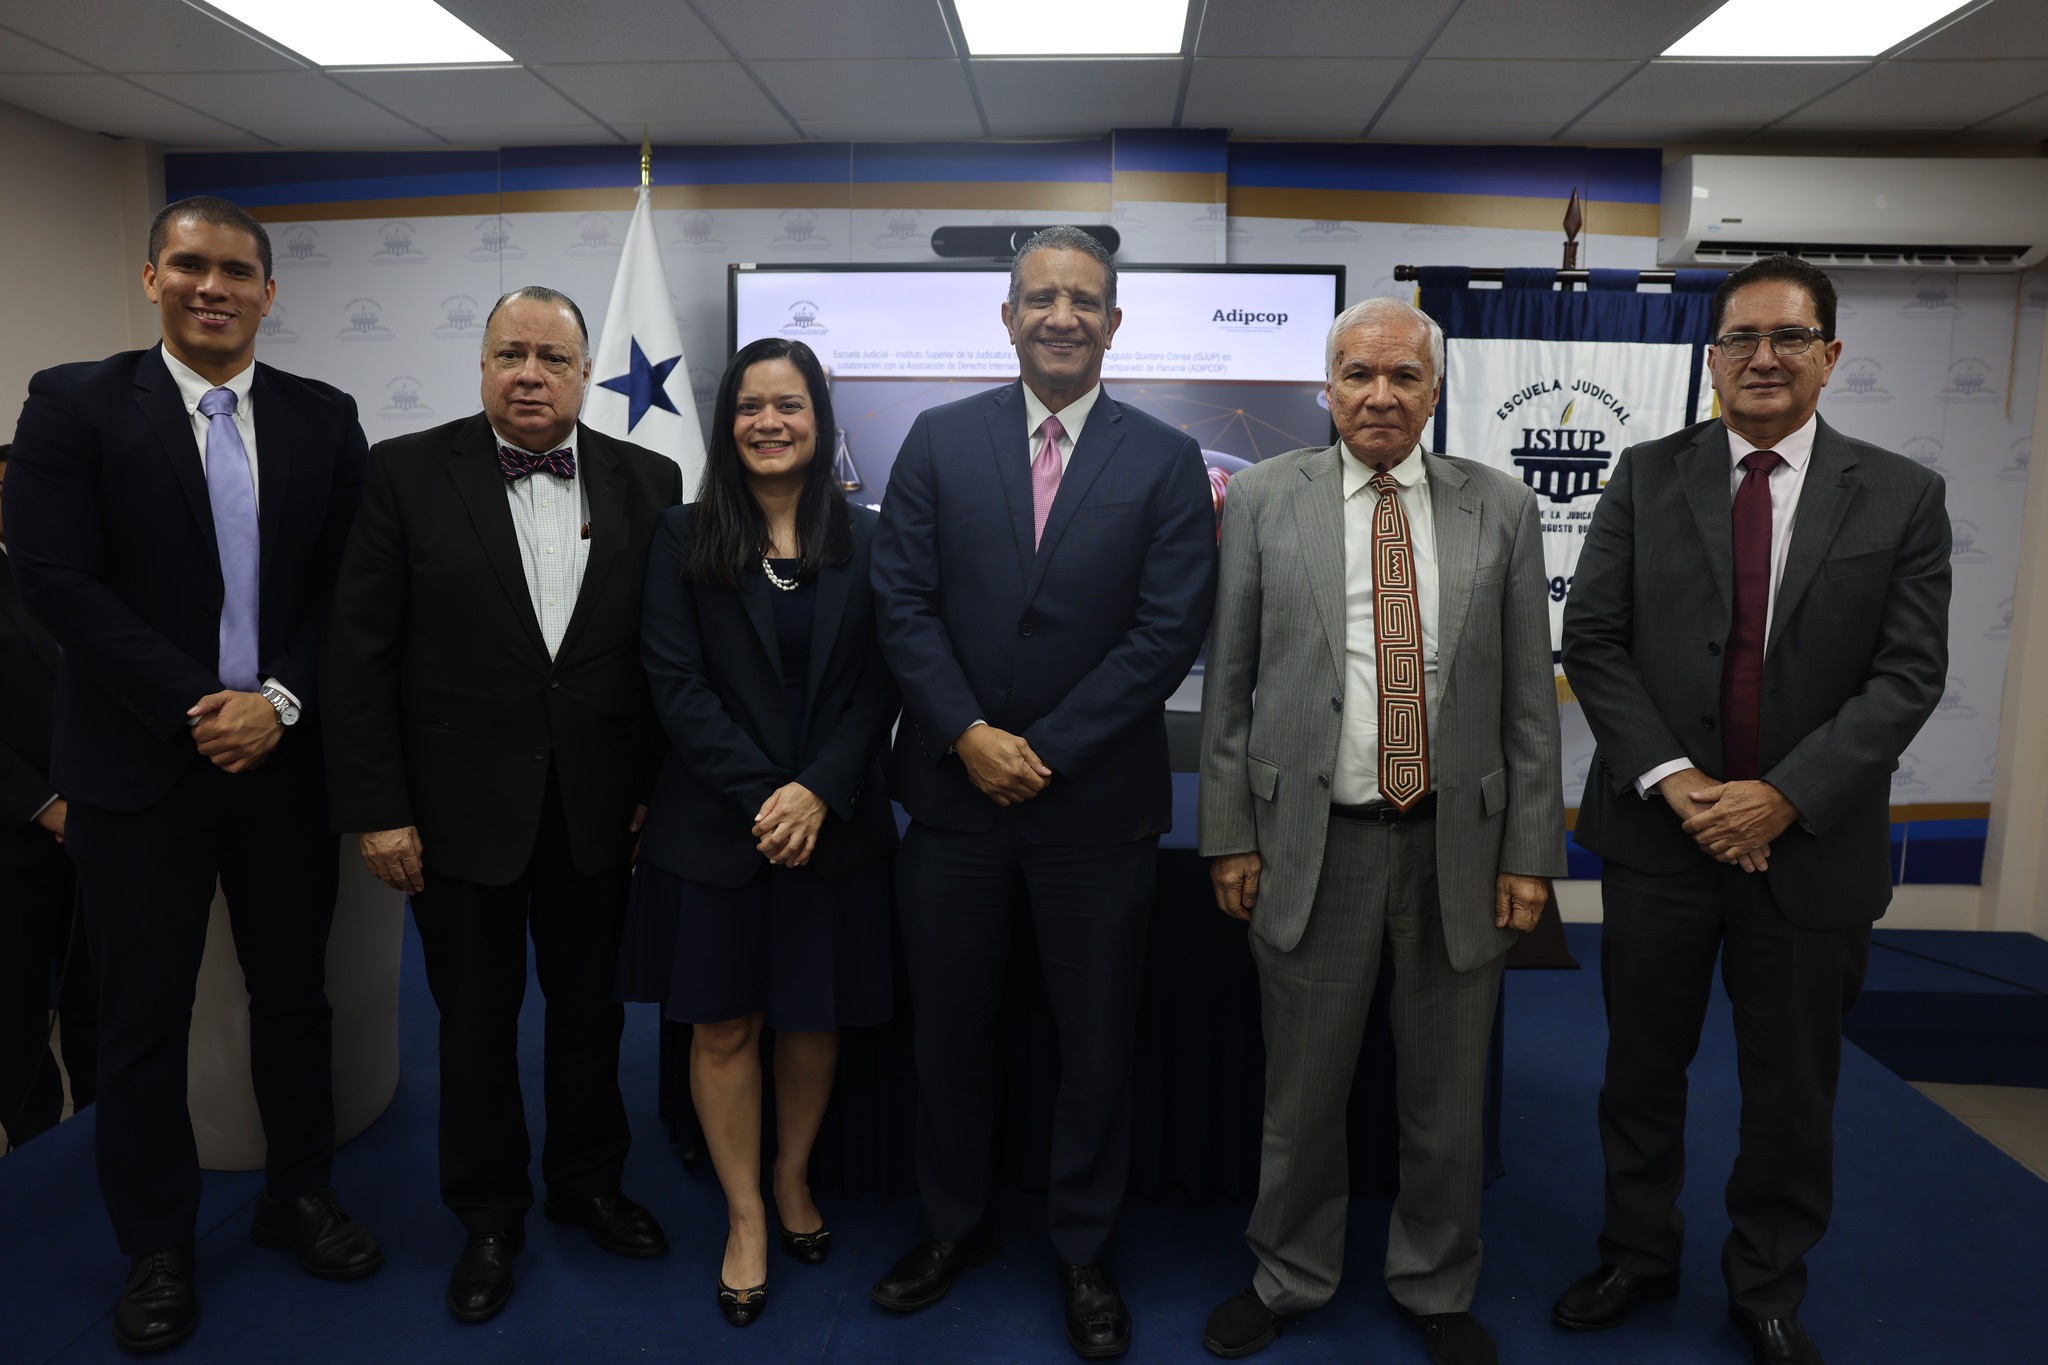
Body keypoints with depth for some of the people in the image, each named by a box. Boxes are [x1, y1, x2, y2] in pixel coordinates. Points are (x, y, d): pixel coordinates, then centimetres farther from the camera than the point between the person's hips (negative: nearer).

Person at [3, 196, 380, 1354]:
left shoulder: (324, 419, 4)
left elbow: (347, 587, 2)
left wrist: (280, 701, -11)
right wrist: (193, 708, -15)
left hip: (286, 755, 2)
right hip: (139, 766, -2)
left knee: (296, 990, 13)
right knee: (144, 1016, 9)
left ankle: (299, 1195, 33)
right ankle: (156, 1247, 28)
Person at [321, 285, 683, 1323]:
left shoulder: (645, 481, 1)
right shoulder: (408, 471, -4)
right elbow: (361, 649, -6)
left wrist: (657, 788, -1)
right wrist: (375, 808, -9)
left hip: (597, 809, 2)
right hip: (461, 807, -1)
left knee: (591, 1005, 16)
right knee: (476, 1019, 13)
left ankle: (587, 1181, 38)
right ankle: (488, 1216, 33)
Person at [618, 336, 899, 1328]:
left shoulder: (864, 540, 3)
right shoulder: (684, 538, 1)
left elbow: (878, 686, -1)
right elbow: (675, 680, -6)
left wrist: (818, 791, -14)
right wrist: (761, 796, -14)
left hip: (834, 824, 1)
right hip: (713, 825, 0)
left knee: (813, 1018, 11)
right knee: (723, 1023, 8)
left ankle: (792, 1178, 35)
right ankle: (746, 1217, 25)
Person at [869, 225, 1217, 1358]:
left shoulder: (1165, 462, -1)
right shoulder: (940, 440, 3)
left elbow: (1168, 631, -8)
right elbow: (902, 601, -2)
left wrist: (1043, 750, -13)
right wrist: (968, 735, -13)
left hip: (1096, 801, -1)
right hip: (955, 788, 2)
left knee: (1098, 1042, 11)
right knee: (948, 1031, 15)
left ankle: (1083, 1252, 32)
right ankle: (953, 1223, 37)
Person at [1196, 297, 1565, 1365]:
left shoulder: (1501, 509, 3)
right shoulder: (1263, 498, 0)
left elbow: (1529, 698, 4)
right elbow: (1226, 681, 0)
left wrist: (1530, 853, 1)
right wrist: (1229, 833, -2)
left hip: (1459, 840, 1)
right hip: (1314, 838, -1)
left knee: (1447, 1095, 16)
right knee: (1301, 1089, 13)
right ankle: (1289, 1276, 37)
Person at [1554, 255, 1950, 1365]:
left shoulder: (1901, 497, 0)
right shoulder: (1646, 476, 1)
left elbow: (1908, 674, -6)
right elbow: (1593, 639, -3)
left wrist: (1784, 796, -17)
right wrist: (1670, 777, -14)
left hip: (1812, 843, 0)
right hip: (1657, 828, 1)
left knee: (1792, 1087, 14)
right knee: (1642, 1065, 14)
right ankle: (1638, 1256, 35)